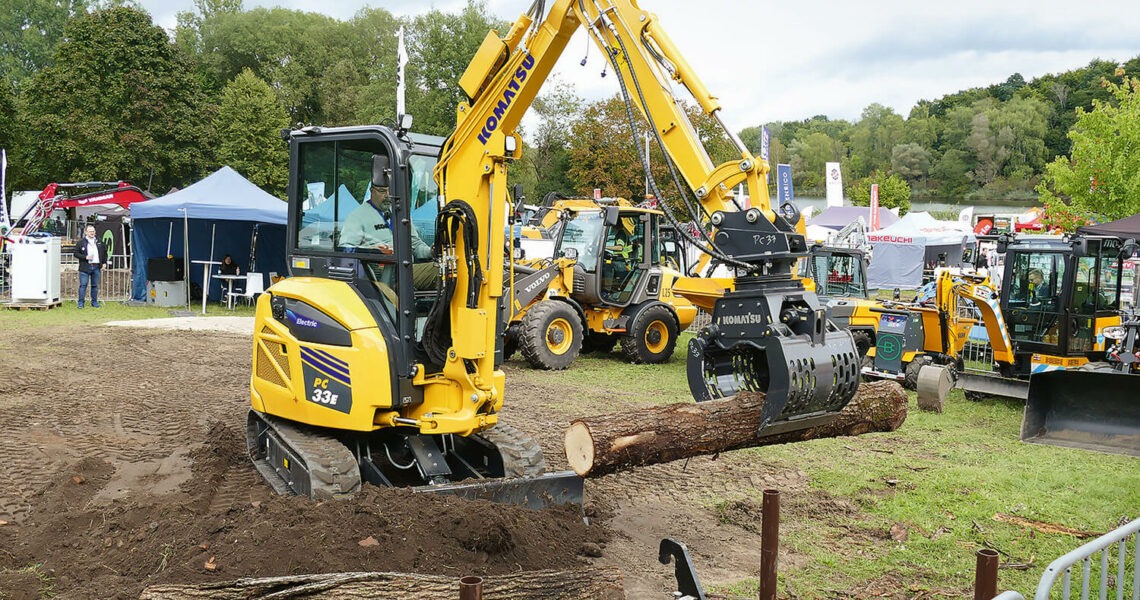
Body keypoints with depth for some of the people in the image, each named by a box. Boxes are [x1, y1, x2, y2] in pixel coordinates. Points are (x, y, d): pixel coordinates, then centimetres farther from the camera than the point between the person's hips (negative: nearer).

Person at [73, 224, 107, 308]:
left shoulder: (99, 243, 13)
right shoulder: (80, 242, 2)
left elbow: (104, 253, 20)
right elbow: (76, 253, 0)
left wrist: (104, 263, 10)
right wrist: (85, 257, -13)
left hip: (97, 267, 3)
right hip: (85, 267, -3)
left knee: (95, 285, 8)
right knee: (83, 285, -4)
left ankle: (94, 302, 16)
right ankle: (80, 303, 0)